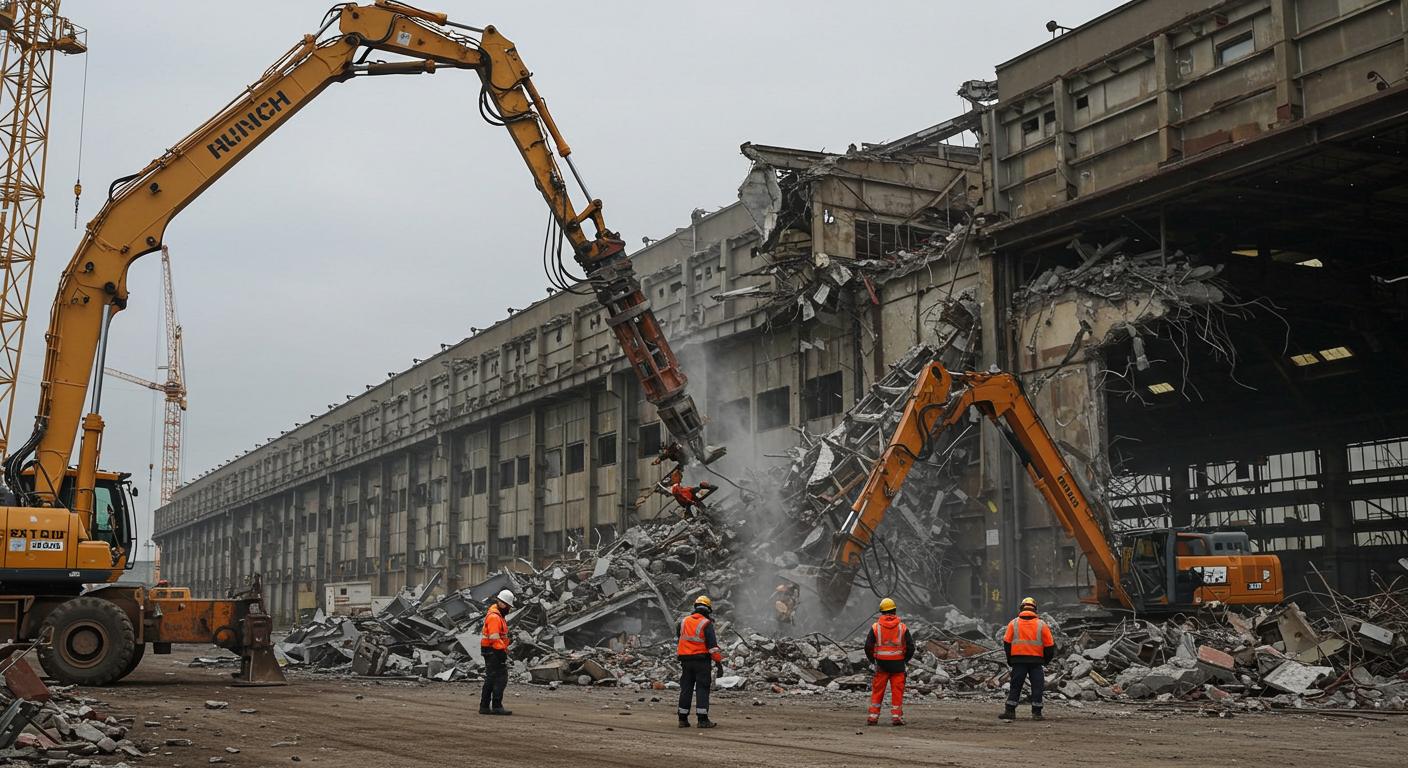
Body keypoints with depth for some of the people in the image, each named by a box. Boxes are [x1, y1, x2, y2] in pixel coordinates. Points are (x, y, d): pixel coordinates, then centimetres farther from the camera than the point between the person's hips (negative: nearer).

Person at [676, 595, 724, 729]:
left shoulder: (684, 622, 9)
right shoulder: (706, 624, -8)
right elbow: (712, 645, -13)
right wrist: (718, 662, -12)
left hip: (685, 660, 5)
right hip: (702, 660, -5)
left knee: (686, 689, 10)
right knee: (702, 689, -3)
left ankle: (683, 719, 11)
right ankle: (703, 720, -6)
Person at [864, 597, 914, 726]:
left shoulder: (875, 627, -1)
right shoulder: (902, 627, 0)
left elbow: (868, 646, -2)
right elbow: (911, 647, 0)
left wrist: (872, 660, 13)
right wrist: (905, 660, 15)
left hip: (881, 664, 0)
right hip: (898, 664, 0)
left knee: (877, 691, 7)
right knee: (897, 691, 5)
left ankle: (873, 716, 8)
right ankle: (896, 716, 3)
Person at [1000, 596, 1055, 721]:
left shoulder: (1013, 623, 5)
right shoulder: (1041, 625, 3)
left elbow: (1007, 642, 3)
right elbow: (1050, 645, 3)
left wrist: (1010, 660, 11)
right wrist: (1045, 661, 15)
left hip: (1018, 660, 1)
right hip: (1037, 661, -1)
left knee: (1015, 686, 6)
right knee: (1037, 687, 6)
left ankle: (1010, 711, 4)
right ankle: (1036, 712, 4)